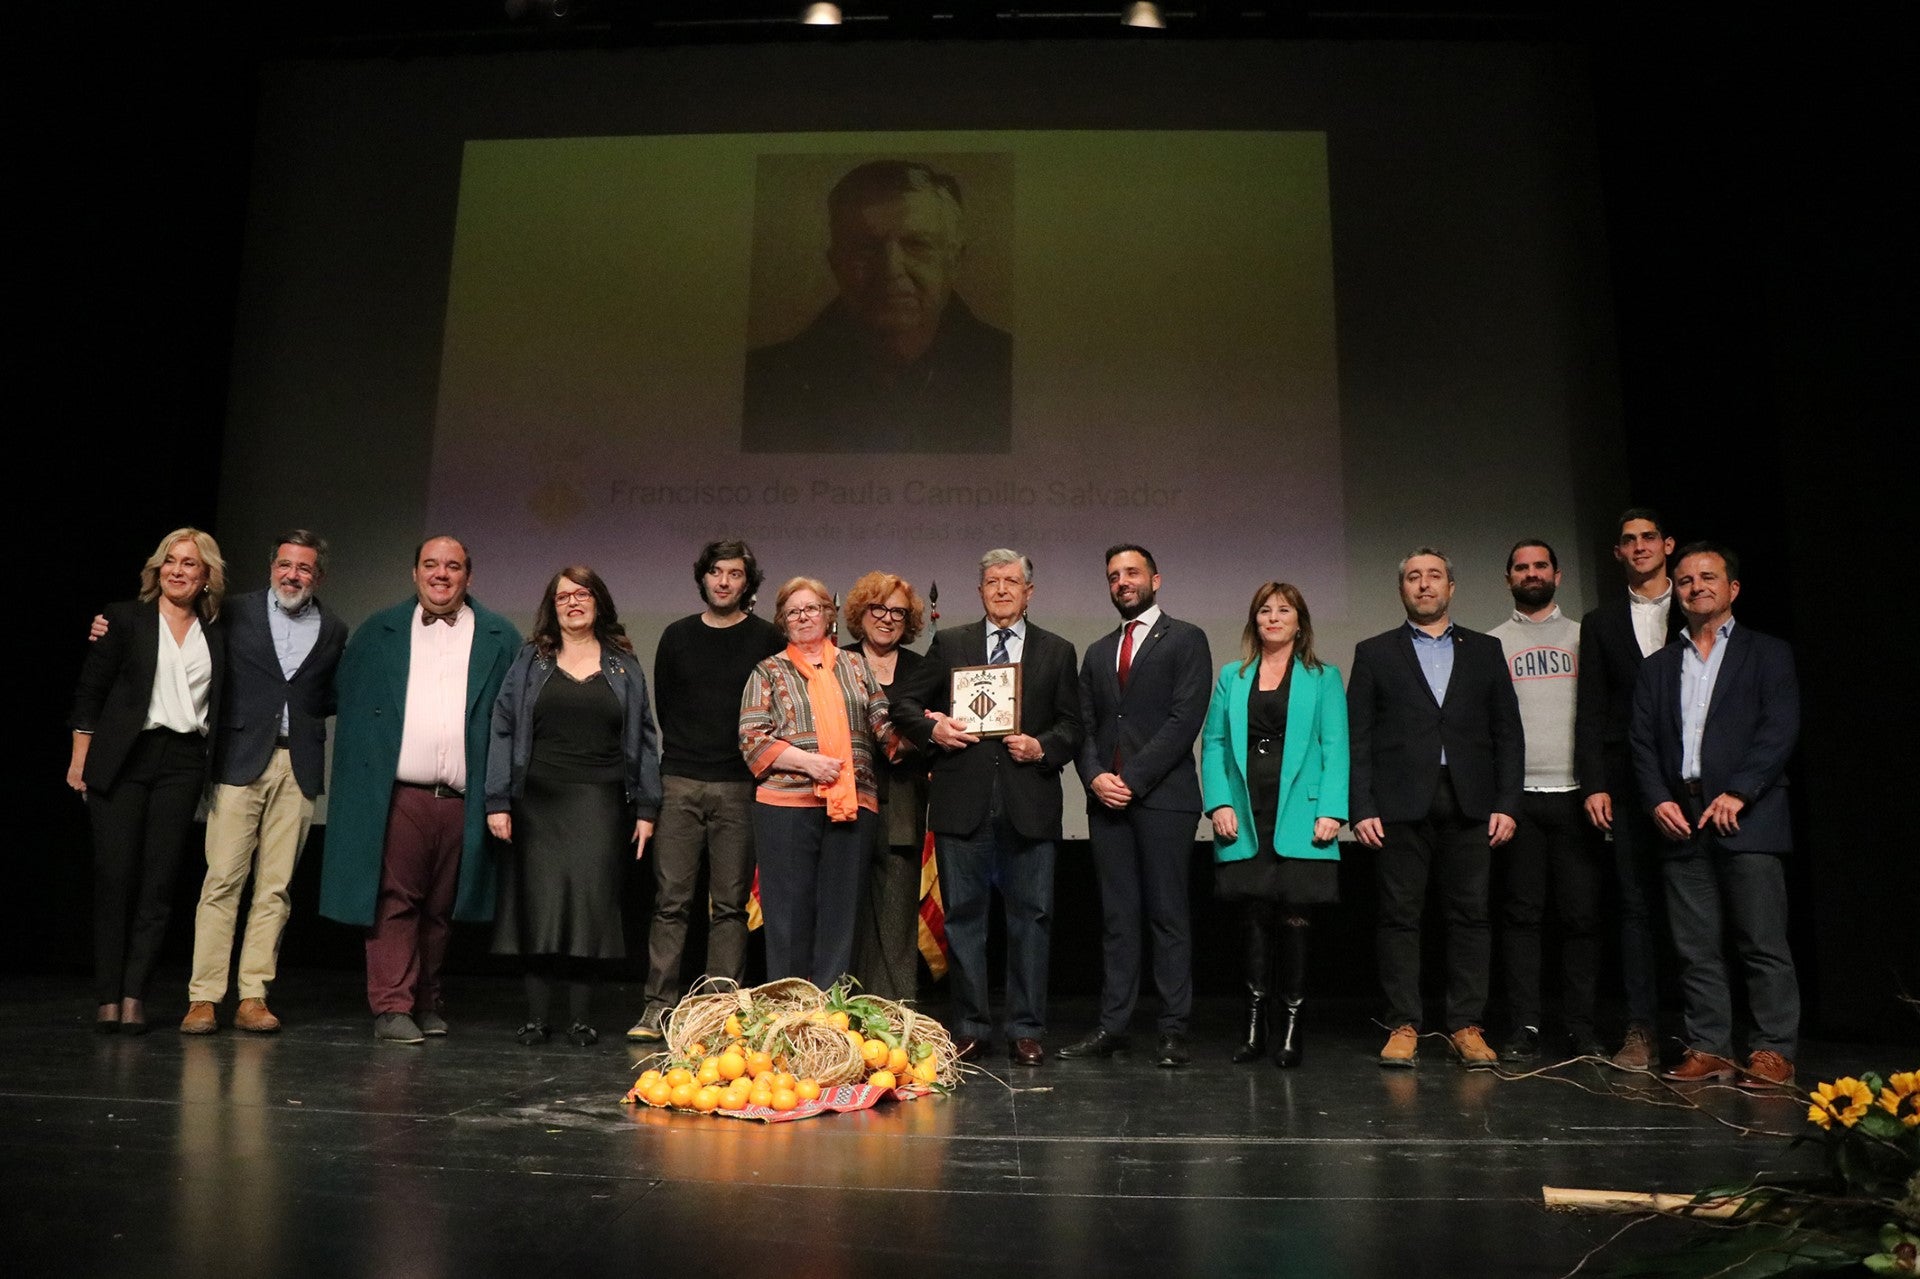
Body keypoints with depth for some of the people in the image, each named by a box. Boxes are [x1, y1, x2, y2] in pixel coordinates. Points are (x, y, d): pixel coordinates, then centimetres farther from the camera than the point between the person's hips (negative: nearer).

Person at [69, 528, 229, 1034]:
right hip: (122, 760, -2)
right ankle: (108, 997, 5)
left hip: (183, 763, 2)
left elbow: (219, 707, 13)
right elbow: (90, 690, 3)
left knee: (158, 882, -1)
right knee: (115, 876, -3)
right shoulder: (125, 618, 4)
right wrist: (80, 757, -3)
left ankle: (134, 996, 3)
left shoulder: (216, 636, 11)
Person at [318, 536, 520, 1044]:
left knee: (440, 909, 9)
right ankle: (392, 1007, 3)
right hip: (396, 794, 0)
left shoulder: (501, 638, 9)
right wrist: (359, 781, 2)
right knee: (394, 901, -3)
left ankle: (428, 1004, 21)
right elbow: (346, 699, 11)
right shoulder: (379, 631, 11)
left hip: (462, 801, 1)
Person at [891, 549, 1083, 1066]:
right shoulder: (949, 644, 11)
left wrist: (1044, 747, -10)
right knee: (963, 916, 5)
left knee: (1030, 916, 3)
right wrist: (931, 728, -9)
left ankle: (1026, 1030, 13)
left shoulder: (1057, 651, 12)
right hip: (962, 802, 0)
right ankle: (970, 1027, 16)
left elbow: (1072, 726, 9)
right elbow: (904, 704, 10)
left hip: (1029, 804, 0)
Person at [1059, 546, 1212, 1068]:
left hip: (1163, 795, -5)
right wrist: (1094, 776, -4)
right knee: (1116, 917, 6)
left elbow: (1185, 718, -8)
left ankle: (1174, 1031, 3)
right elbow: (1085, 725, 15)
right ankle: (1112, 1025, 9)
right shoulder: (1097, 652, 20)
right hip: (1107, 798, 5)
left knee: (1168, 914, -2)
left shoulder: (1186, 639, 3)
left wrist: (1133, 779, -13)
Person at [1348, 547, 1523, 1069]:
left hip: (1469, 805, 2)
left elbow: (1507, 732, 10)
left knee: (1470, 915, 2)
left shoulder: (1485, 651, 14)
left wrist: (1506, 804, 0)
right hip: (1401, 805, -1)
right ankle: (1403, 1026, 7)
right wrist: (1361, 808, -6)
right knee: (1399, 917, 0)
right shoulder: (1375, 653, 9)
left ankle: (1466, 1025, 11)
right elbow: (1357, 736, 3)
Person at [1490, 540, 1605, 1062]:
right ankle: (1524, 1028, 5)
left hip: (1575, 794, 1)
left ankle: (1581, 1028, 10)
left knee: (1582, 913, 2)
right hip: (1518, 796, -1)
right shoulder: (1492, 644, 10)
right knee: (1521, 912, 1)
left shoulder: (1583, 637, 12)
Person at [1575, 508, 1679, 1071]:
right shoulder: (1601, 623, 13)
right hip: (1629, 782, 1)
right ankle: (1642, 1030, 4)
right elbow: (1591, 711, 8)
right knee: (1638, 905, 1)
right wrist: (1593, 784, -1)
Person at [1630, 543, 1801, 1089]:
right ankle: (1708, 1049, 11)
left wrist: (1738, 793, -13)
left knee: (1763, 944, -3)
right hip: (1681, 821, 4)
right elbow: (1642, 742, 12)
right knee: (1696, 947, 5)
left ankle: (1774, 1052, 5)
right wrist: (1658, 799, -4)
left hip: (1748, 819, -3)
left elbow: (1780, 730, -3)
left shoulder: (1767, 654, 8)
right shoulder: (1658, 667, 19)